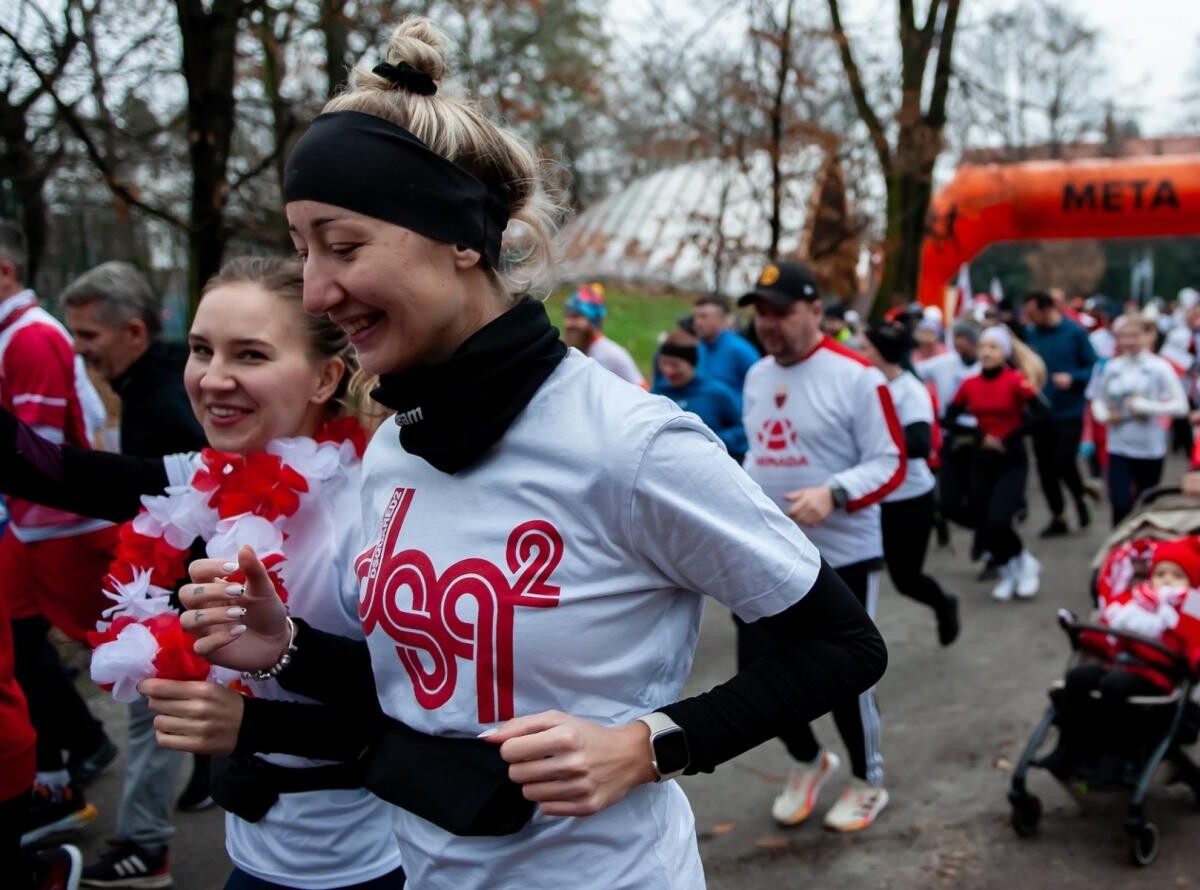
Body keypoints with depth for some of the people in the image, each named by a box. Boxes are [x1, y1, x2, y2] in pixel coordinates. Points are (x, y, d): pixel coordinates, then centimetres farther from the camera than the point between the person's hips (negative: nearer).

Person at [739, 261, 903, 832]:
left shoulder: (855, 376, -14)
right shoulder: (756, 376, 8)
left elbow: (890, 463, -15)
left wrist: (833, 494, -29)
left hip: (842, 556, -6)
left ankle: (868, 782, 31)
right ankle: (808, 762, 36)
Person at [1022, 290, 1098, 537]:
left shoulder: (1075, 332, -9)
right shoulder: (1030, 334, 1)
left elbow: (1094, 367, -6)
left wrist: (1072, 378, -21)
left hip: (1069, 411, -4)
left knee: (1063, 462, -10)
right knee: (1045, 467, 7)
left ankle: (1080, 500, 22)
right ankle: (1058, 518, 23)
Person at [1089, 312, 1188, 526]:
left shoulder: (1160, 368, -10)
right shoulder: (1112, 367, -1)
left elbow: (1180, 406, -11)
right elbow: (1098, 399, 12)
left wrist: (1145, 406, -20)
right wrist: (1104, 415, -8)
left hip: (1150, 449, -1)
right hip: (1119, 447, 1)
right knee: (1120, 504, -10)